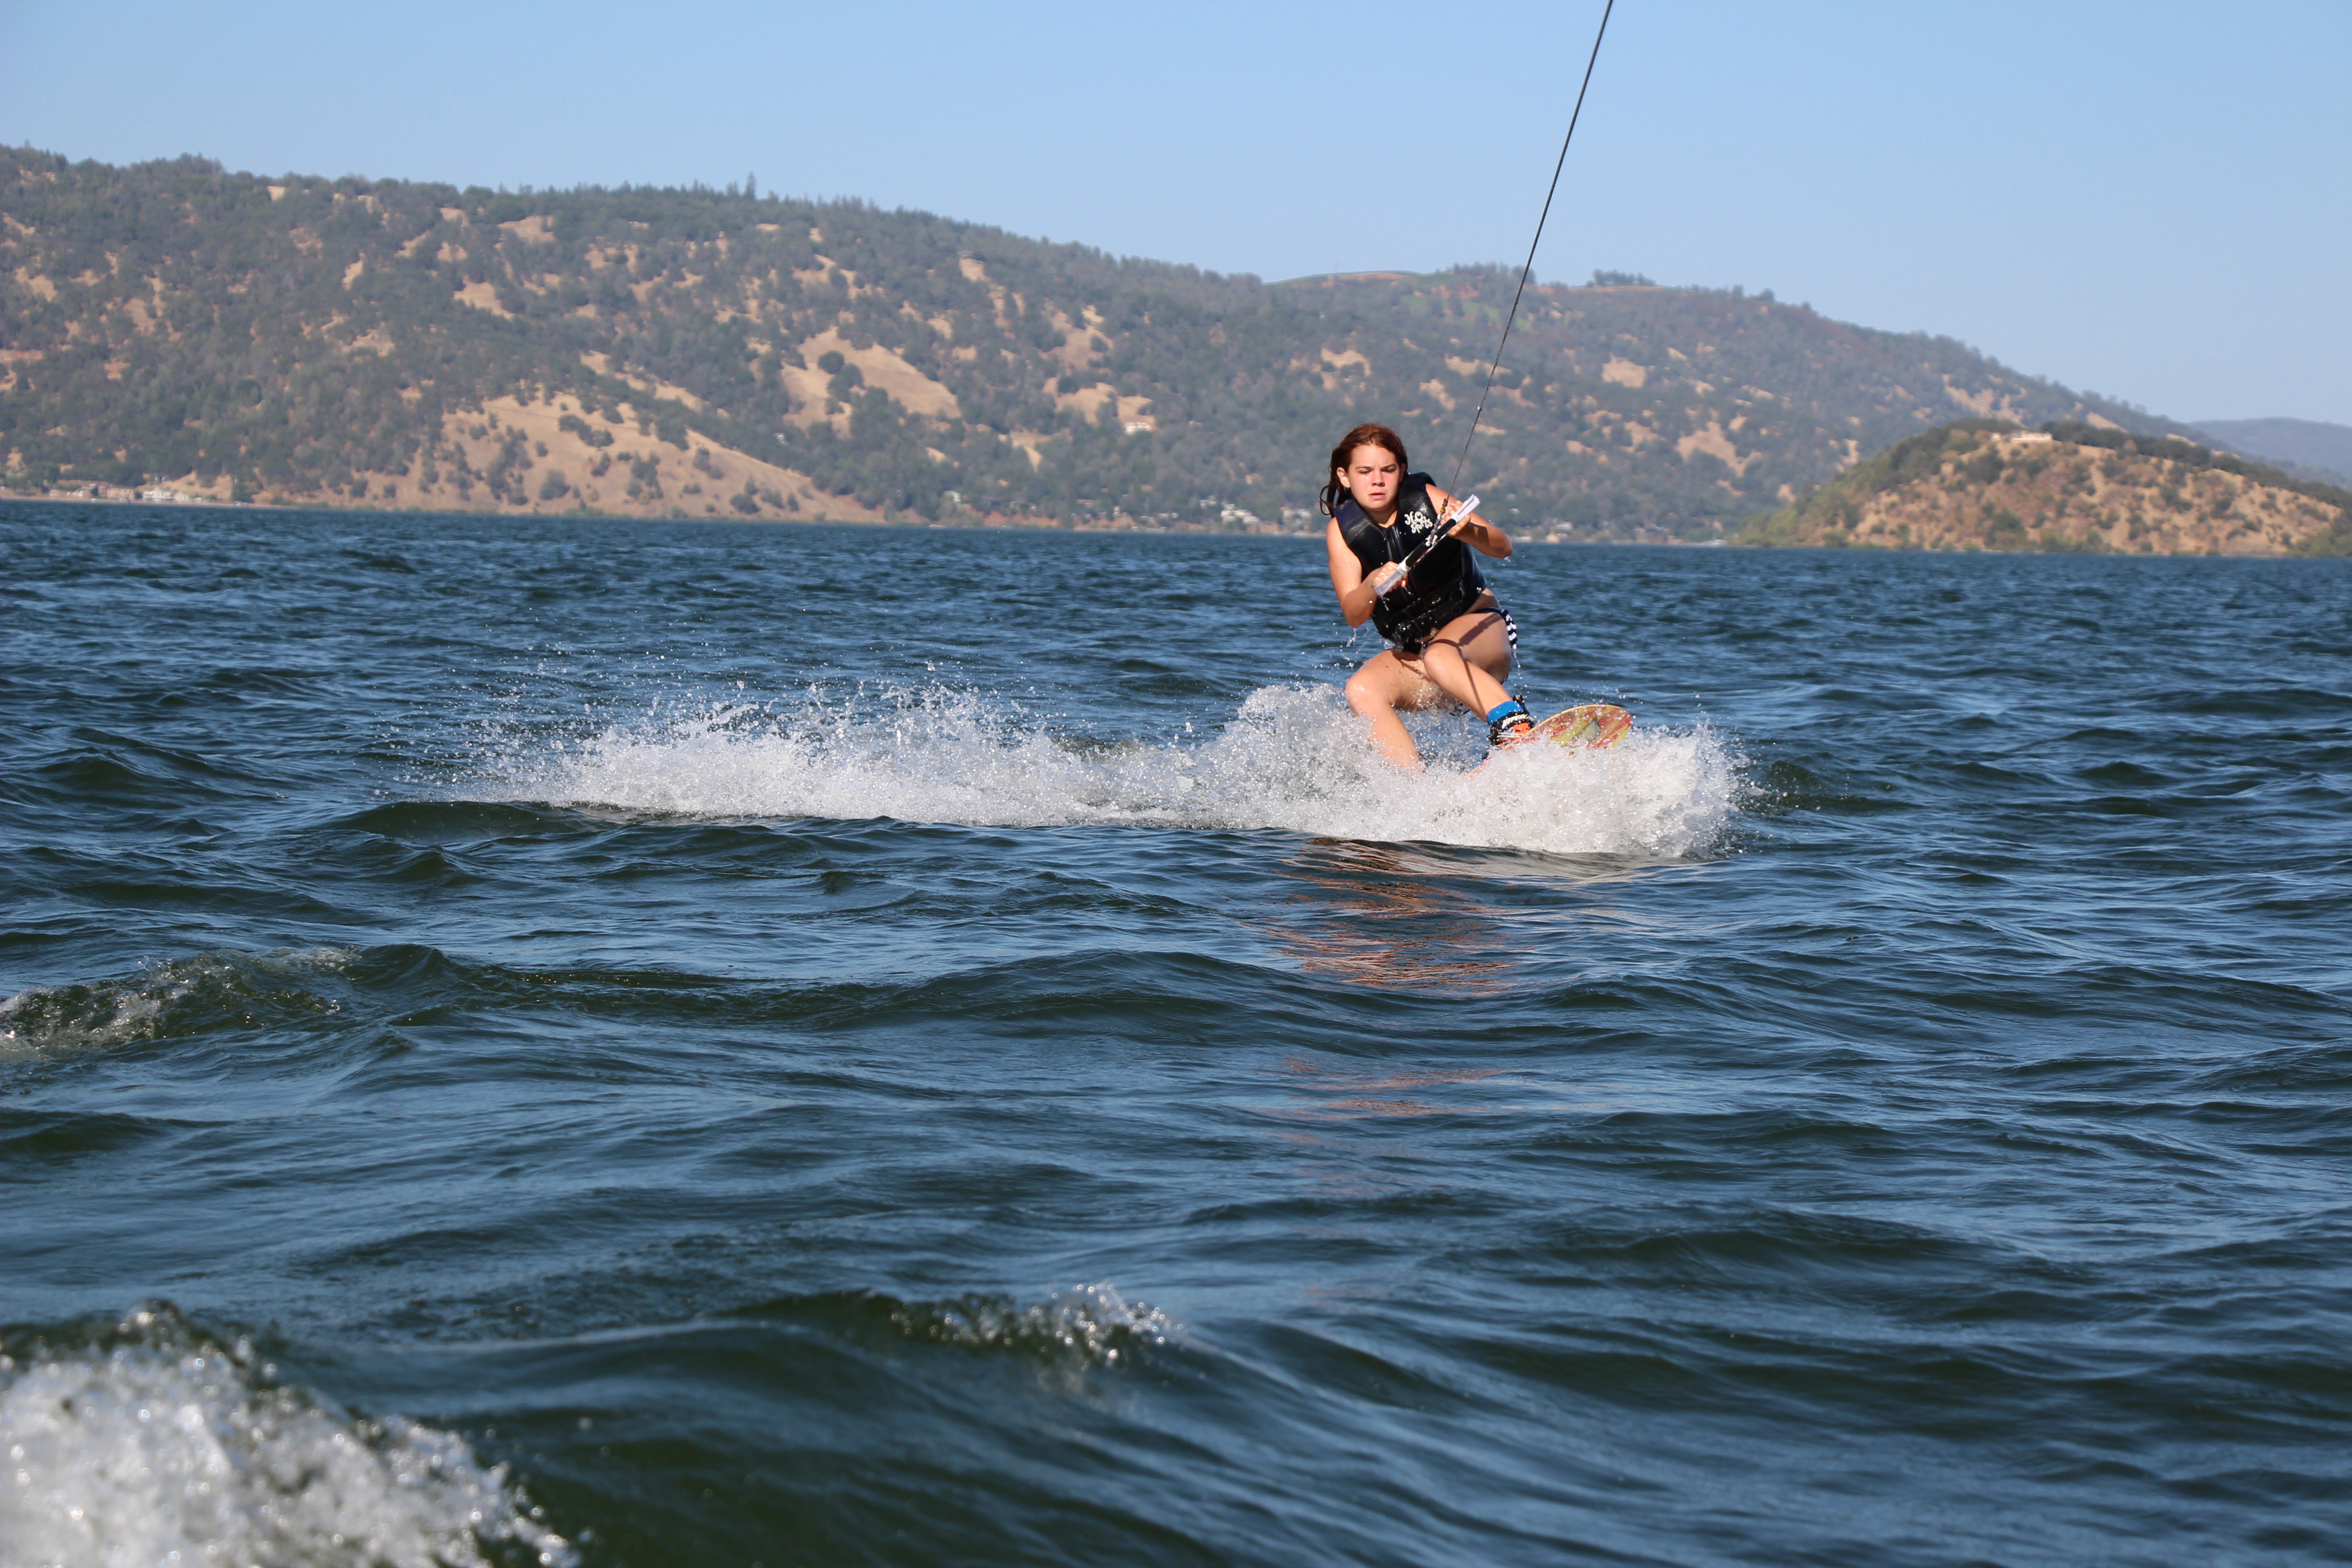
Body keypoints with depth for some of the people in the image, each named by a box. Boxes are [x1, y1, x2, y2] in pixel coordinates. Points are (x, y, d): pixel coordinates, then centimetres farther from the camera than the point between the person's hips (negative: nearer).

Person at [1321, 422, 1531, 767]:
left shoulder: (1425, 500, -8)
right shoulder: (1343, 531, -3)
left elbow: (1503, 548, -15)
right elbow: (1353, 616, -13)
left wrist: (1467, 532, -37)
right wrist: (1373, 585, -35)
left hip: (1478, 626, -3)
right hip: (1412, 651, 3)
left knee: (1439, 656, -36)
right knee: (1361, 691, -25)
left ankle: (1517, 728, -38)